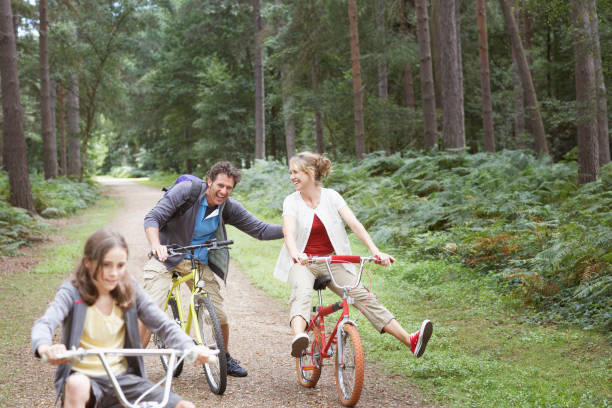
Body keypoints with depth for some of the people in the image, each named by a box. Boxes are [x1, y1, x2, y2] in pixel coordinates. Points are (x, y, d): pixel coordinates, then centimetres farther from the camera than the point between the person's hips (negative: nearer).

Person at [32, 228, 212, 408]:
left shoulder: (130, 291, 1)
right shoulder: (73, 293, -8)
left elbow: (164, 324, -4)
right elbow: (44, 324, -24)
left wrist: (190, 348, -25)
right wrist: (45, 348, -49)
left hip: (122, 377, 3)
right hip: (84, 375, -3)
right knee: (77, 386, -40)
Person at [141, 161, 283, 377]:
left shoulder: (229, 208, -6)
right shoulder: (186, 191, -18)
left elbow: (260, 230, -3)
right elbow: (152, 218, -21)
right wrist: (156, 245, -40)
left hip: (200, 263, 3)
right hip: (167, 257, -3)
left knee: (220, 315, 1)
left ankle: (225, 358, 27)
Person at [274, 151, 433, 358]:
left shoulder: (331, 196, 1)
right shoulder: (291, 201, -2)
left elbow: (353, 223, -9)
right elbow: (289, 232, -19)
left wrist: (375, 250, -23)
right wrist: (296, 254, -42)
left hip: (332, 262, 2)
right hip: (303, 262, -1)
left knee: (363, 296, -14)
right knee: (301, 293, -34)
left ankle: (410, 341, -20)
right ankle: (299, 337, -62)